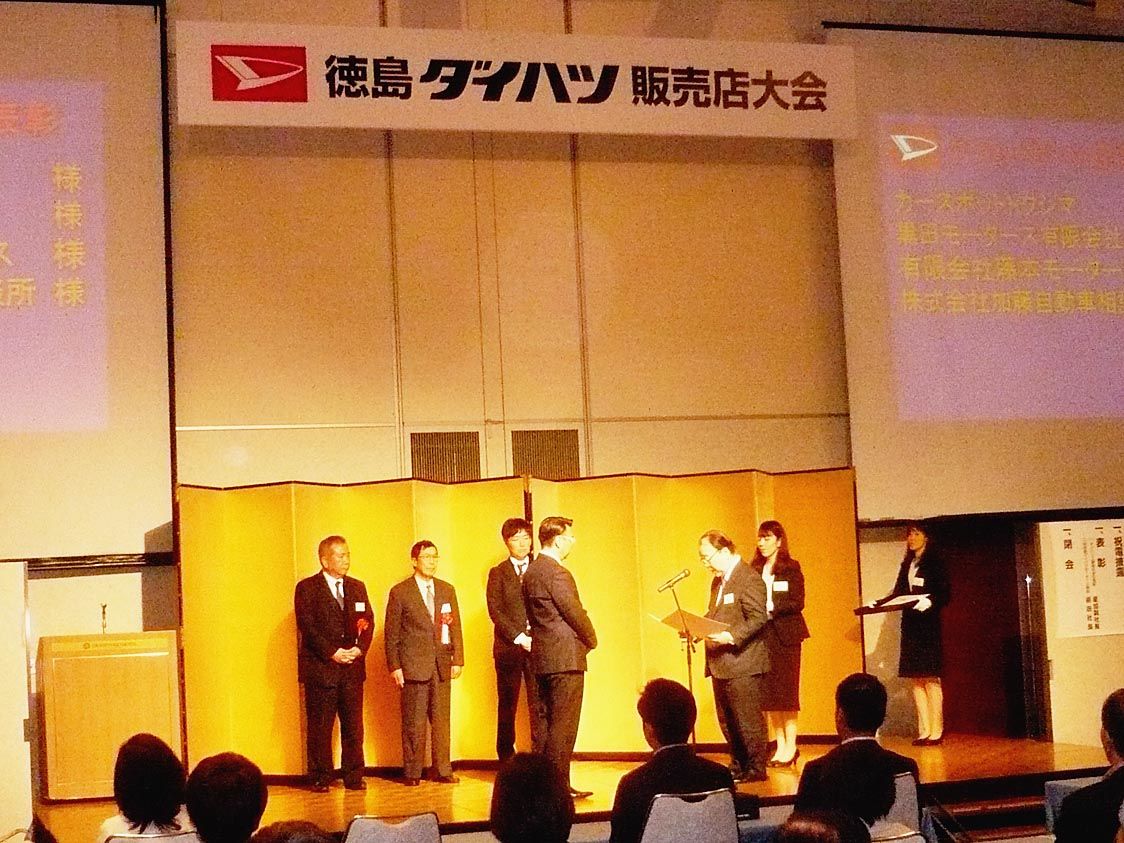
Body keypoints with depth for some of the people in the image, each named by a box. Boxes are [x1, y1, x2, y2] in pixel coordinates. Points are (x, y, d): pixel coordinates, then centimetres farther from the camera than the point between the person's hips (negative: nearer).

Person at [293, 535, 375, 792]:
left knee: (353, 725, 4)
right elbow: (307, 626, -9)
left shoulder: (357, 587, 15)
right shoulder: (307, 588, -1)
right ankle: (319, 778, 7)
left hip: (353, 667, 4)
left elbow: (368, 622, 10)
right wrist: (333, 653, -15)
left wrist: (359, 649, -7)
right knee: (320, 727, 0)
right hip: (320, 668, -4)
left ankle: (354, 777, 11)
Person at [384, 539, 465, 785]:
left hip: (442, 664, 4)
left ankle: (443, 770, 11)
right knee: (414, 723, 0)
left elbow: (455, 627, 12)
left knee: (441, 719, 5)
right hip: (413, 665, -4)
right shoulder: (400, 592, -1)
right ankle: (412, 772, 7)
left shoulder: (447, 590, 12)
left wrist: (458, 660, 5)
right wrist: (394, 666, -7)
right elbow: (391, 633, -1)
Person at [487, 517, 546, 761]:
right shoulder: (498, 573, 8)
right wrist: (519, 638, -12)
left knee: (539, 705, -4)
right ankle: (506, 761, 7)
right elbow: (495, 611, -2)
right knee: (507, 706, 2)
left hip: (538, 647, 1)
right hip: (508, 648, -1)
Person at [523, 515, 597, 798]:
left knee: (547, 722, 13)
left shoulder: (531, 571, 13)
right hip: (565, 656, -10)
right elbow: (574, 613, -16)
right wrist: (591, 640, 1)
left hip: (542, 656, 10)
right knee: (563, 724, -6)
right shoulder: (557, 573, -16)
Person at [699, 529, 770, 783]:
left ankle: (755, 769, 5)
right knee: (726, 721, 14)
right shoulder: (718, 581, 17)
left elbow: (757, 618, -20)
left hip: (742, 662, -9)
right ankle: (738, 767, 23)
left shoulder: (749, 578, -13)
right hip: (721, 664, 9)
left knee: (748, 719, -3)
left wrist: (731, 637, -29)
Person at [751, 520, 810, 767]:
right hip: (762, 635, 5)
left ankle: (790, 747, 1)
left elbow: (797, 602, -10)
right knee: (768, 693, 3)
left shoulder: (791, 568, -3)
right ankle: (780, 746, 10)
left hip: (785, 635, -5)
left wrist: (771, 607, -20)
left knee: (786, 691, -4)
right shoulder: (756, 570, 11)